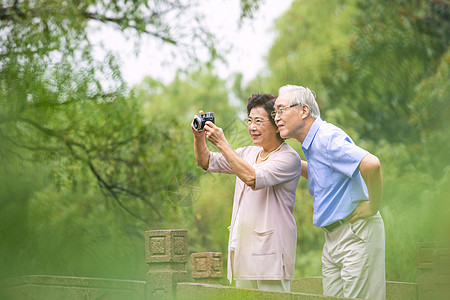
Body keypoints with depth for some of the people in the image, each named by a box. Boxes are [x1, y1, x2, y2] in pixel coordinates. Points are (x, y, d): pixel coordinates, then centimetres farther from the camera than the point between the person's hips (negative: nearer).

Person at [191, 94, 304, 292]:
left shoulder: (289, 158, -8)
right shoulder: (248, 153, 16)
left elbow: (252, 178, -22)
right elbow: (206, 163, 20)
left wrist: (222, 144, -20)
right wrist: (199, 138, 0)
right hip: (243, 251, 7)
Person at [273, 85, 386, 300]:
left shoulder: (327, 138, -18)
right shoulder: (311, 144, 15)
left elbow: (371, 164, -32)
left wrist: (373, 207, -21)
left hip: (357, 234, -10)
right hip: (333, 237, 10)